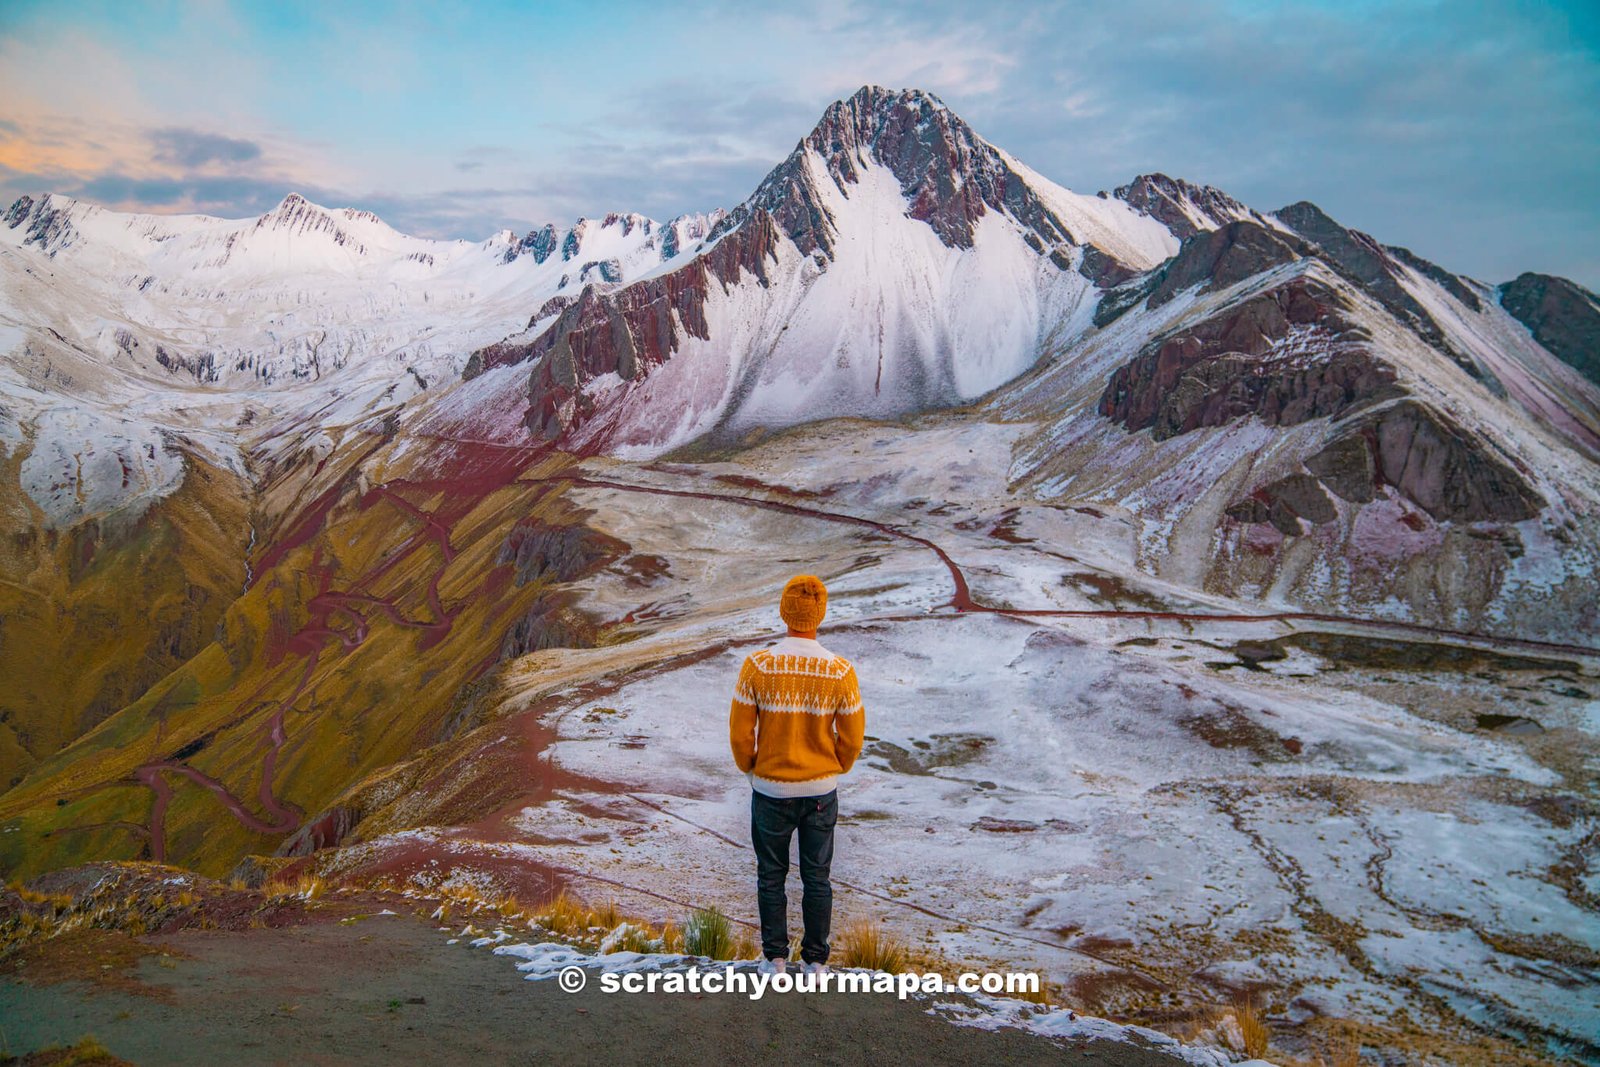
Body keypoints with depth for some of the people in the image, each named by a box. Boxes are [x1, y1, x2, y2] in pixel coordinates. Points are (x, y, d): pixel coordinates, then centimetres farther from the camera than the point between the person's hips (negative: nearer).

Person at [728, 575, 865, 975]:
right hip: (821, 792, 1)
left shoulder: (756, 665, -17)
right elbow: (851, 739, -6)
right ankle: (816, 960, 27)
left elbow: (740, 733, -10)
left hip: (771, 791, -1)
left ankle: (776, 960, 26)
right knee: (817, 878, 16)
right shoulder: (840, 672, -14)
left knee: (771, 877, 17)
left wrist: (752, 771, 9)